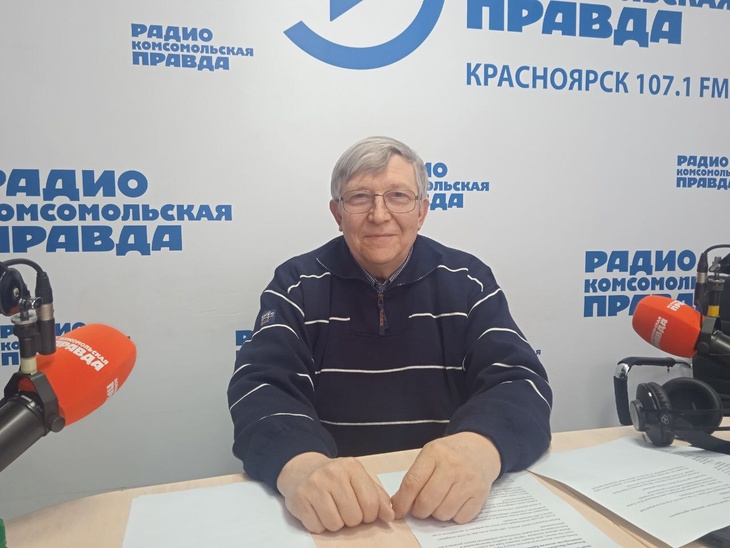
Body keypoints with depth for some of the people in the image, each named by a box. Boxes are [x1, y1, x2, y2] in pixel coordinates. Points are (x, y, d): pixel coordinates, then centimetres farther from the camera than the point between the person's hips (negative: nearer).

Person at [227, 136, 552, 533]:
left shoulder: (467, 281, 3)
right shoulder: (296, 284, 1)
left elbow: (520, 382, -7)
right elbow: (260, 388, -10)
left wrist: (479, 448, -29)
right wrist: (299, 466, -31)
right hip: (331, 517, 0)